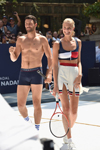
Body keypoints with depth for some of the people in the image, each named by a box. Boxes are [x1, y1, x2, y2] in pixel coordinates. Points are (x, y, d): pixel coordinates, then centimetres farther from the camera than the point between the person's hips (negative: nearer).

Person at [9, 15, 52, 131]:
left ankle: (37, 129, 8)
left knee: (36, 104, -4)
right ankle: (27, 121, 31)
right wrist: (11, 52, -13)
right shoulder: (20, 40, 10)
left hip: (36, 73, -3)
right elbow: (14, 59, 10)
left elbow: (50, 57, 1)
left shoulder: (42, 39, 2)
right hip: (23, 73, 3)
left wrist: (49, 73, -12)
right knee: (20, 105, 3)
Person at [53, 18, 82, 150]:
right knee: (66, 108, -9)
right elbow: (55, 65, -2)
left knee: (74, 111, 3)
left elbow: (78, 61, 15)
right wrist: (55, 84, -7)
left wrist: (80, 74, -4)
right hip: (62, 74, -3)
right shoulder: (57, 44, -1)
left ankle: (68, 132, 27)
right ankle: (69, 139, -4)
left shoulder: (78, 42, 9)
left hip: (75, 75, 3)